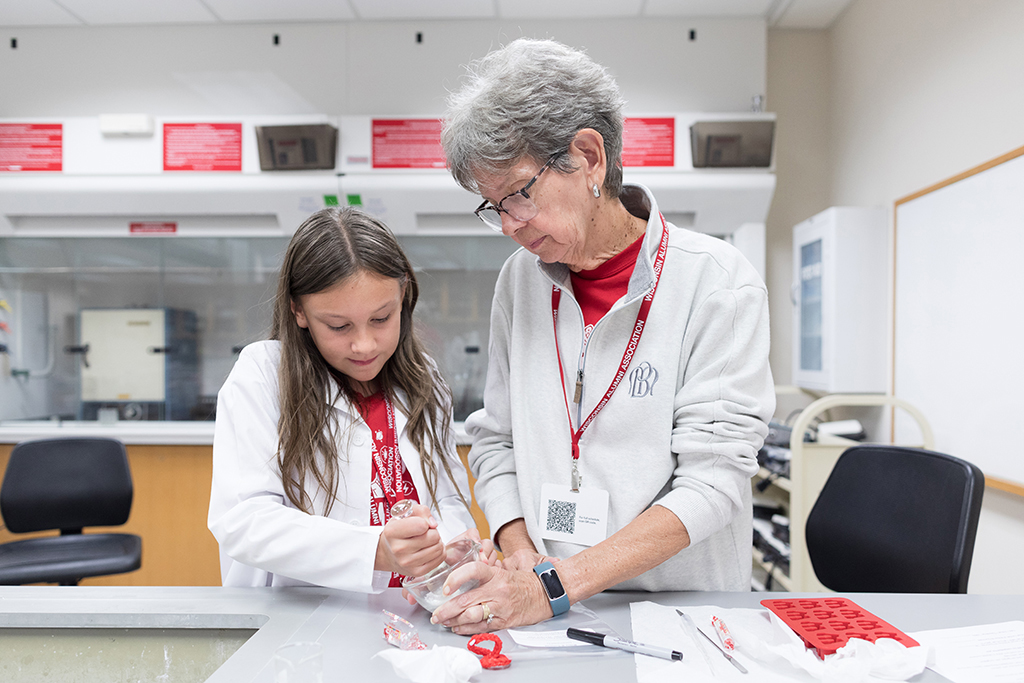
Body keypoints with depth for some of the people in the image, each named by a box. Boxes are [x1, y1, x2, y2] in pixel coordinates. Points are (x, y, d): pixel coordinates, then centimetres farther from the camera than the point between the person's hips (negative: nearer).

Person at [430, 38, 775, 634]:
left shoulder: (719, 283, -9)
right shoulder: (520, 280, 5)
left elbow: (712, 479, -14)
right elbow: (495, 440, 9)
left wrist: (555, 585, -19)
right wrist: (522, 555, -7)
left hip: (684, 605, -2)